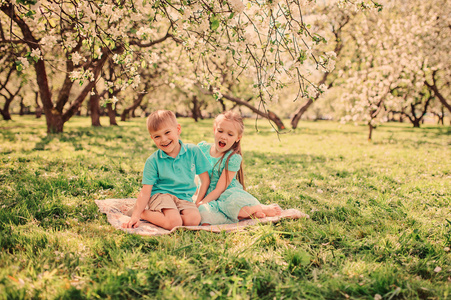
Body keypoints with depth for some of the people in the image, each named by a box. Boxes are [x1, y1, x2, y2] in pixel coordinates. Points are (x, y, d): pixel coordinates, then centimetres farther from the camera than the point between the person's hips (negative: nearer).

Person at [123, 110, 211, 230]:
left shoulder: (193, 151, -1)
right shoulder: (153, 161, -4)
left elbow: (205, 179, 5)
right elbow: (145, 192, -6)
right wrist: (135, 216, -17)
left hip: (184, 198, 4)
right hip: (160, 195, -3)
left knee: (194, 219, -29)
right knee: (174, 222, -33)